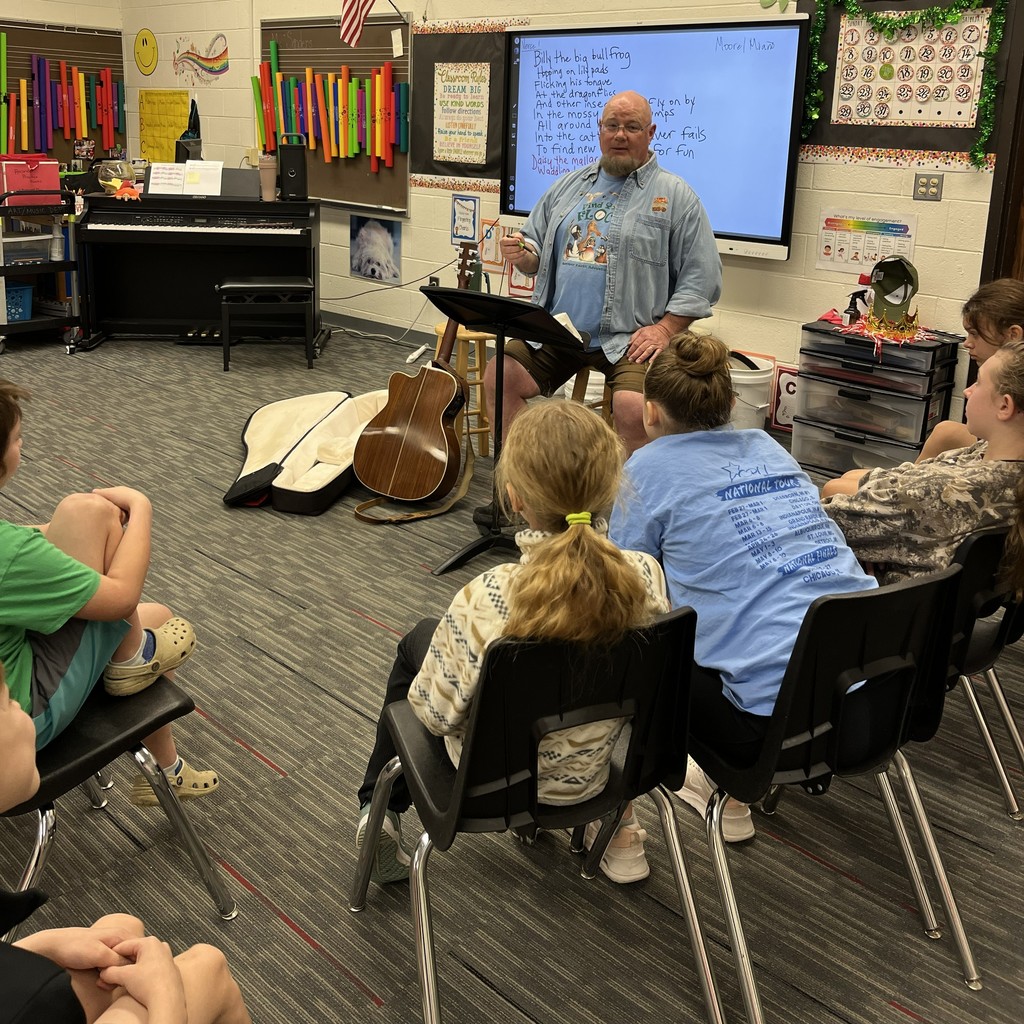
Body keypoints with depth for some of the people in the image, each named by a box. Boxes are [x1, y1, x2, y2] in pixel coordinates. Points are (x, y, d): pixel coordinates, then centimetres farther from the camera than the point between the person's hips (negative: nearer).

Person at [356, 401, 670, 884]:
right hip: (596, 772, 3)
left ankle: (381, 811, 40)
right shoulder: (646, 577, -25)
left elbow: (434, 713, -21)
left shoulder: (486, 601, -36)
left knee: (418, 640, 23)